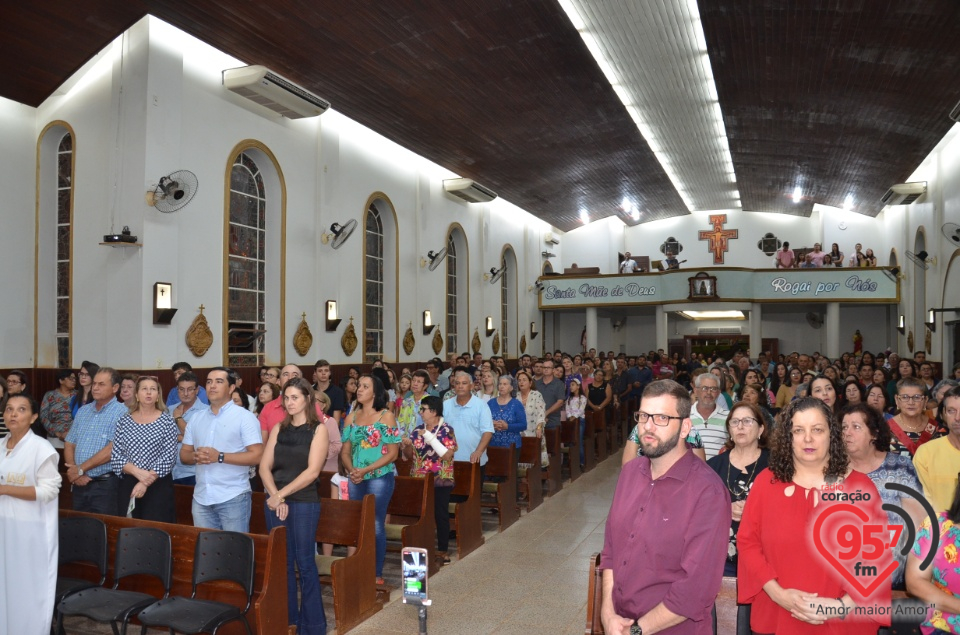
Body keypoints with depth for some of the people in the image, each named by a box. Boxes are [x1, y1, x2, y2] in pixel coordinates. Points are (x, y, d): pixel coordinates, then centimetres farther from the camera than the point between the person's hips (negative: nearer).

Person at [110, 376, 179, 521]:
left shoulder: (167, 421, -2)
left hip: (158, 486, -2)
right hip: (128, 485, 2)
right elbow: (115, 457, 1)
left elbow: (169, 457, -8)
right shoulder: (124, 421, 6)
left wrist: (145, 483, -14)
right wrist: (138, 472, -14)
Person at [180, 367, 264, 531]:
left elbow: (257, 456, -13)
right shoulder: (196, 418, 12)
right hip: (201, 498, 5)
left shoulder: (244, 417, -6)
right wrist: (195, 456, -9)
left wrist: (219, 457, -19)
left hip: (233, 498, -5)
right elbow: (184, 454, 15)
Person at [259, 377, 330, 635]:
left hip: (304, 503, -4)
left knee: (304, 563, 0)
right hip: (275, 502, 4)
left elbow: (312, 471, -12)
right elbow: (264, 466, 3)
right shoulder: (278, 428, 9)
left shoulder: (318, 429, -4)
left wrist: (282, 494, -14)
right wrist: (275, 496, -11)